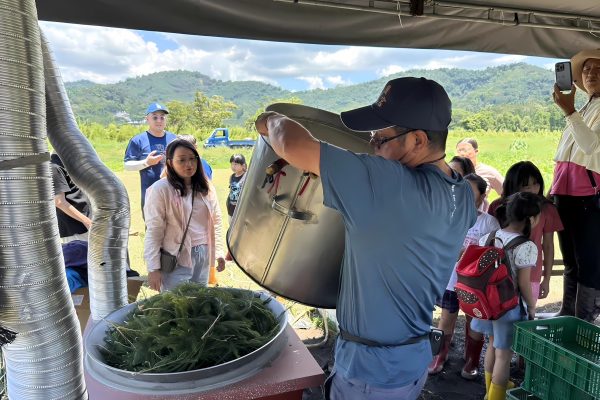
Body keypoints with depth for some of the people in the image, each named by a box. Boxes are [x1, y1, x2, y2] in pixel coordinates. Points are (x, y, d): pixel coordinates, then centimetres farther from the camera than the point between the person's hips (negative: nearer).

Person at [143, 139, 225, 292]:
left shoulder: (206, 187, 7)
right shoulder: (160, 189, -10)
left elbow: (216, 222, 13)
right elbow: (153, 231, -10)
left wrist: (219, 252, 10)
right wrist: (153, 268, -11)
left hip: (203, 256, 5)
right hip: (176, 259, -5)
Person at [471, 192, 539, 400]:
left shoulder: (487, 237, -2)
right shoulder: (526, 247, -20)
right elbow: (524, 286, -17)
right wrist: (532, 307, -1)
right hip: (510, 306, -7)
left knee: (493, 344, 25)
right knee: (504, 354, 10)